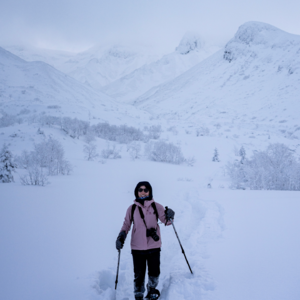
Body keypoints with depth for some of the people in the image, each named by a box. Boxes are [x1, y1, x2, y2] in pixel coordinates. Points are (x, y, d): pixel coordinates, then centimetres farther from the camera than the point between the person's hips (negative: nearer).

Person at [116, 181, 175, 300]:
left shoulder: (156, 206, -1)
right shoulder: (132, 208, 0)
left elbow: (166, 221, 0)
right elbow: (126, 224, 7)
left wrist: (169, 217, -22)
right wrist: (121, 236, -8)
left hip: (154, 246, 1)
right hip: (137, 247, 0)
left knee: (154, 272, 11)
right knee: (139, 275, 3)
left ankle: (151, 290, 38)